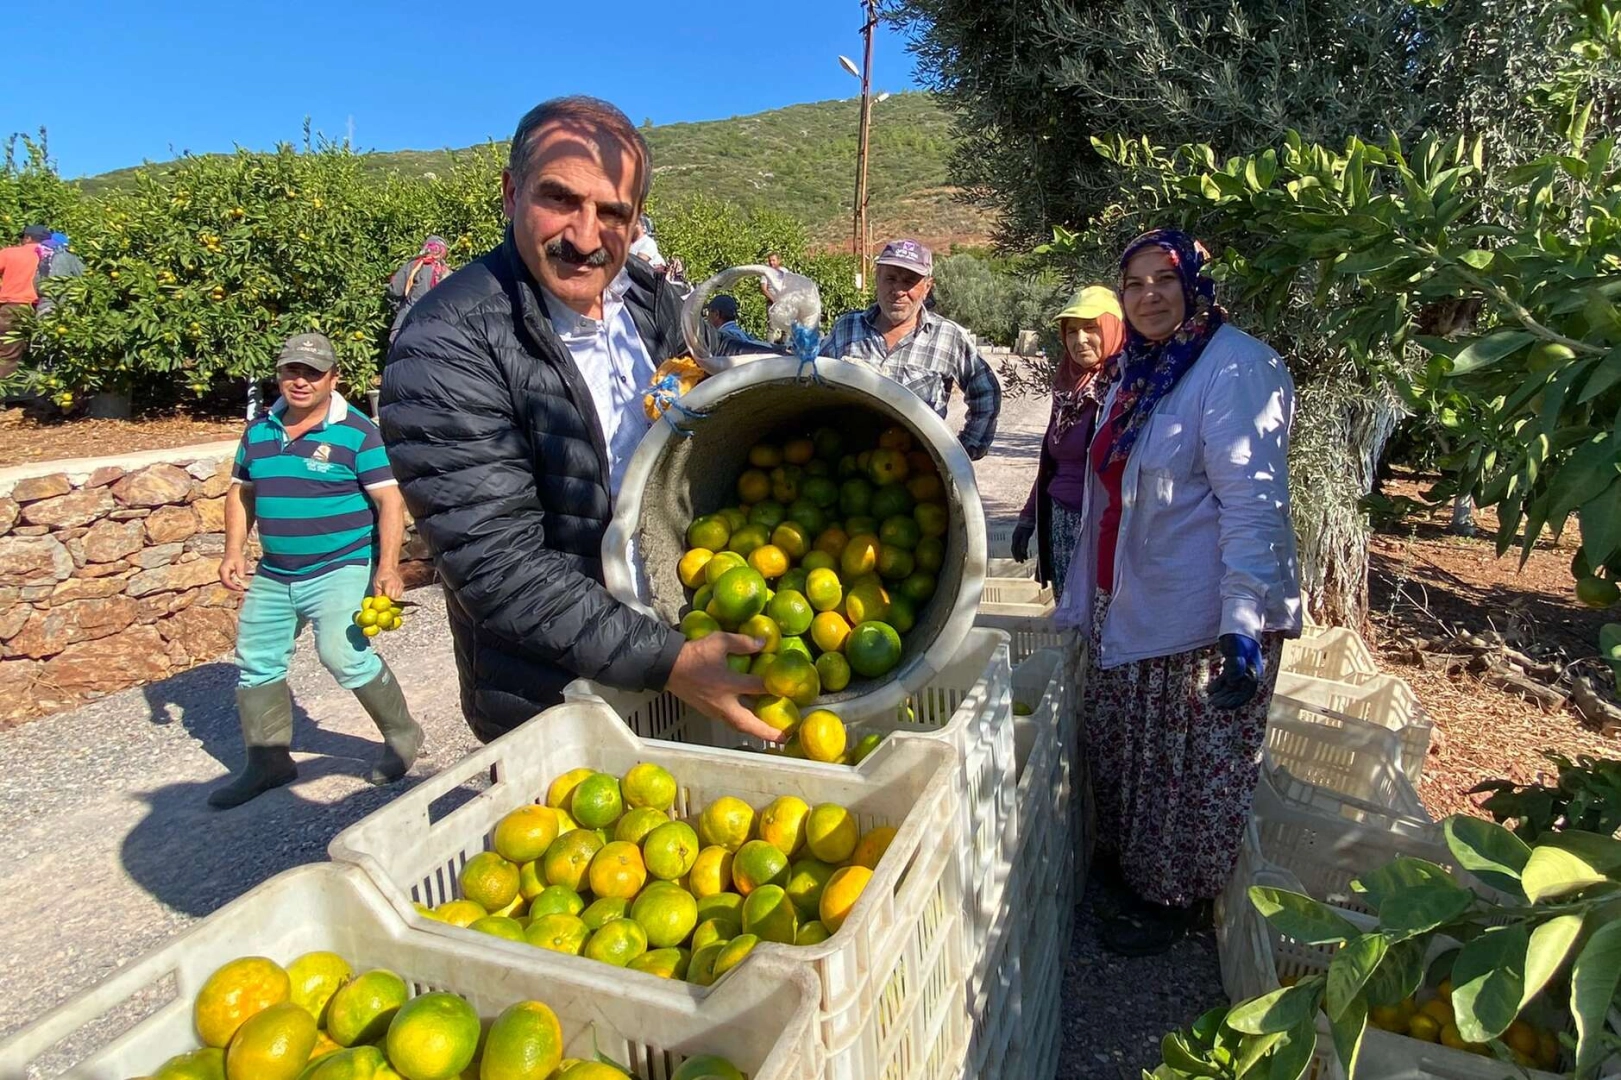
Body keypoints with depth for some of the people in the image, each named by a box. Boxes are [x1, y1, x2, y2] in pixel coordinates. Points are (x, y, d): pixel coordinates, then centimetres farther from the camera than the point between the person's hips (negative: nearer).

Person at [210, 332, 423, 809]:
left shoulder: (356, 432, -9)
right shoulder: (258, 431, 9)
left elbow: (389, 501, -13)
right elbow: (242, 493, 20)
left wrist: (387, 567, -21)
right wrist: (234, 551, 7)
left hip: (340, 569, -7)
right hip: (273, 575, 7)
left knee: (344, 655, -20)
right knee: (256, 663, 12)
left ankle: (402, 734, 3)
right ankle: (268, 762, 29)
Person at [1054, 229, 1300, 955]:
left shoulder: (1235, 368, -14)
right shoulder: (1138, 373, 12)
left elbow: (1253, 502, -22)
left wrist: (1245, 623, -29)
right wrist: (1079, 601, 21)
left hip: (1204, 617, -8)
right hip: (1128, 610, 9)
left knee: (1197, 766, 7)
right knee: (1124, 751, 20)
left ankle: (1177, 898, 26)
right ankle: (1131, 867, 40)